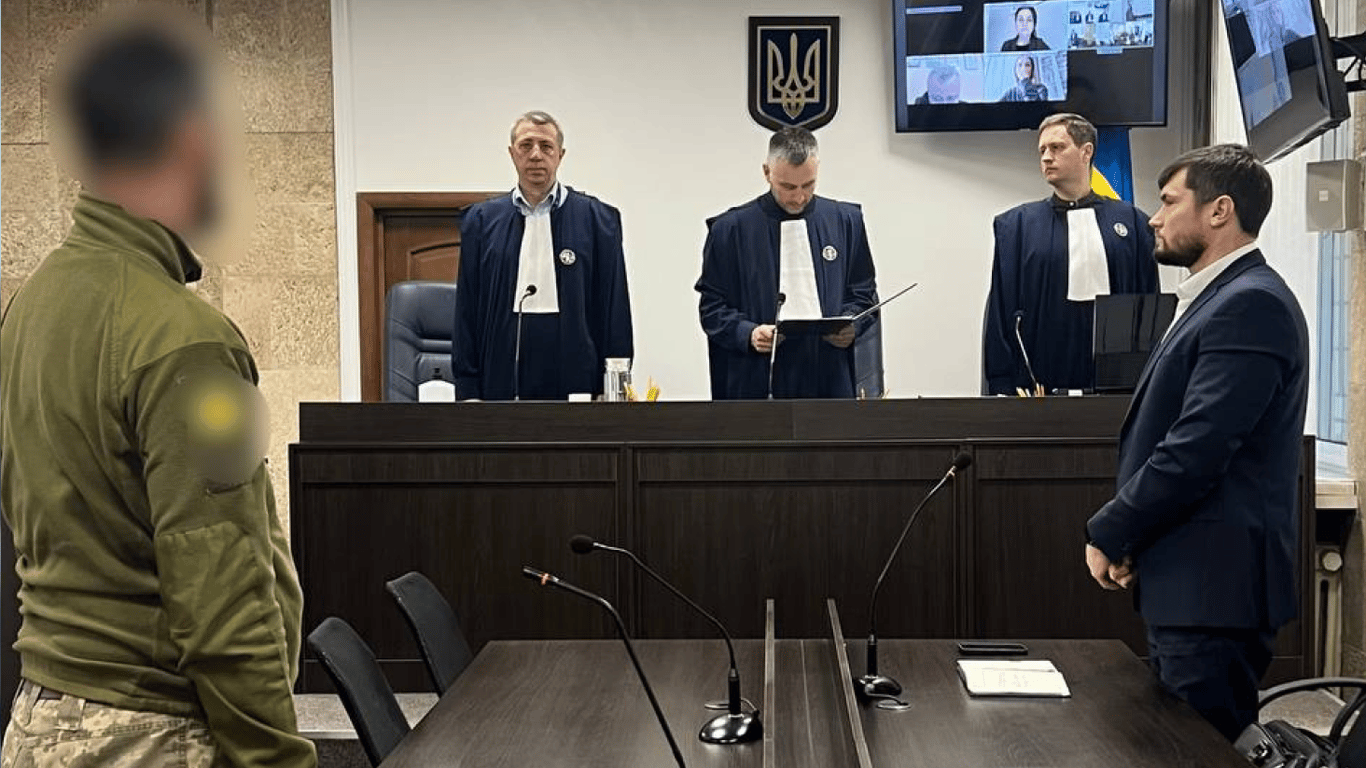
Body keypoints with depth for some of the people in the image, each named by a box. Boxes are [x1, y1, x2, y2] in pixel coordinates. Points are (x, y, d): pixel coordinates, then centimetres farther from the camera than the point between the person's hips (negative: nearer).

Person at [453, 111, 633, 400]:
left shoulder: (597, 219, 5)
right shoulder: (482, 220, 10)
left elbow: (615, 309, 4)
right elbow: (467, 312, 9)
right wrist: (468, 390, 3)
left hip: (575, 377, -1)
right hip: (502, 381, 1)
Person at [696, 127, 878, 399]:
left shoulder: (845, 220, 10)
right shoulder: (730, 228, 2)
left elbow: (864, 293, 16)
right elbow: (711, 306, 4)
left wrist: (850, 325, -5)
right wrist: (747, 334, -15)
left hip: (830, 380, 2)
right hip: (756, 383, -2)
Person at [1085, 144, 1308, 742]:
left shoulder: (1250, 304, -16)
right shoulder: (1217, 299, 16)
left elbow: (1195, 450, -23)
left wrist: (1108, 534, -12)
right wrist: (1128, 536, 8)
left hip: (1213, 585, -10)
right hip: (1186, 579, 10)